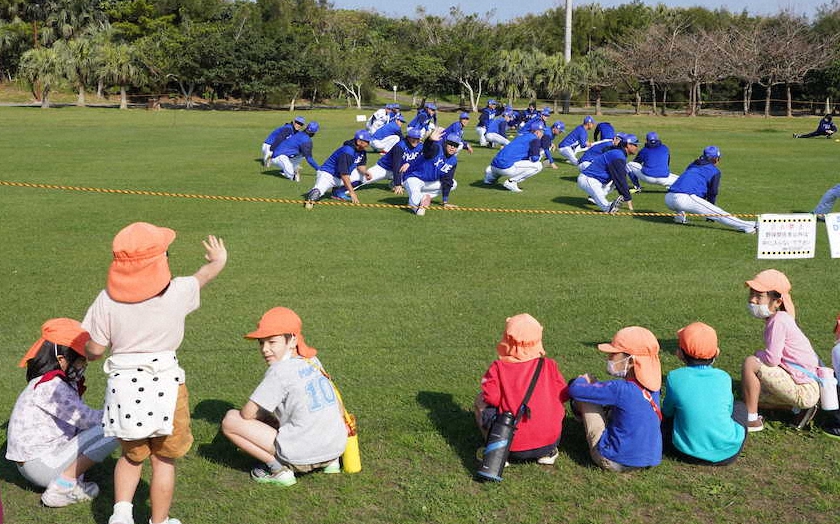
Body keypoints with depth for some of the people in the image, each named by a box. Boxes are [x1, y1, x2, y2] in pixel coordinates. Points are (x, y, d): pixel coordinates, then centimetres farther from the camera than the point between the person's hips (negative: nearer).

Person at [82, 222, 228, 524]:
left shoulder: (108, 299, -8)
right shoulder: (177, 292, -10)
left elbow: (95, 348, -1)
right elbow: (204, 275, 12)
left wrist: (85, 355, 24)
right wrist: (219, 260, 35)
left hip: (123, 386, 2)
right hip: (164, 385, -2)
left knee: (131, 456, 25)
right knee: (163, 460, 15)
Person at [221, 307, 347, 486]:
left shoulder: (279, 370, -11)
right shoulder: (313, 362, 9)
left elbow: (247, 413, -9)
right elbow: (338, 407, 18)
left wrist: (265, 416, 12)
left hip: (303, 456, -8)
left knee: (230, 420, -1)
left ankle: (279, 469, -4)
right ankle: (329, 462, 20)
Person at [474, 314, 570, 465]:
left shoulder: (498, 368, -6)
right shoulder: (549, 365, 0)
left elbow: (492, 397, -12)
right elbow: (563, 395, 3)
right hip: (549, 442, 2)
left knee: (481, 400, 20)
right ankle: (548, 452, 17)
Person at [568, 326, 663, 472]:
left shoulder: (620, 389, -24)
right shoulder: (652, 386, -3)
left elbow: (575, 390, -16)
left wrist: (581, 381, 6)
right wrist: (594, 384, 19)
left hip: (614, 462, -7)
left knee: (583, 395, 0)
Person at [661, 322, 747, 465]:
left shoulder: (675, 377, -9)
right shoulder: (724, 377, -4)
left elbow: (667, 411, 6)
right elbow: (728, 410, 11)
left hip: (690, 453, -1)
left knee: (666, 417, 26)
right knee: (740, 408, 29)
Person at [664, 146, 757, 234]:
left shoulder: (692, 165, 33)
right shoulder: (715, 171, 15)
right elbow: (713, 193, 13)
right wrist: (710, 214, 27)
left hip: (668, 199, 6)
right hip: (684, 199, -6)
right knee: (719, 213, -6)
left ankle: (680, 215, 16)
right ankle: (747, 226, -17)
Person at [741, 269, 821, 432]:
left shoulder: (778, 320, -19)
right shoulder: (782, 319, 10)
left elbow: (772, 360, -25)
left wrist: (758, 354, -6)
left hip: (805, 391, -10)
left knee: (750, 363, -18)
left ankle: (752, 420, -12)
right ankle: (800, 407, 13)